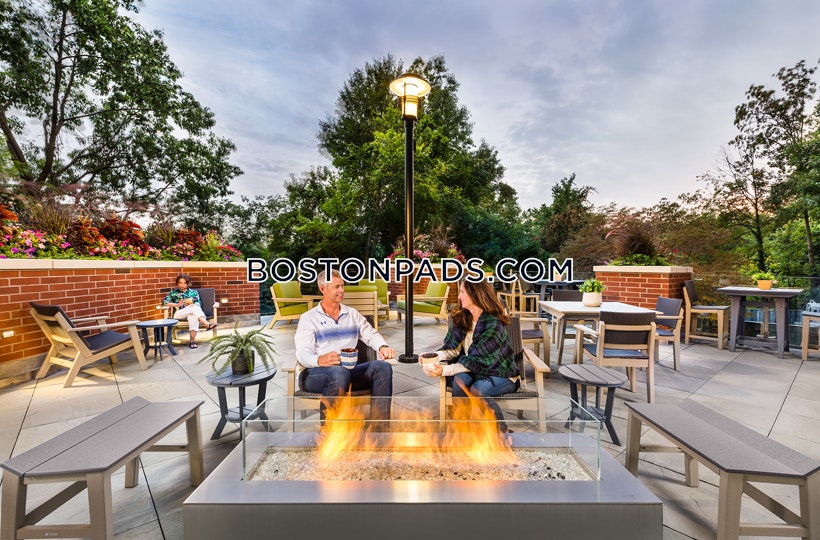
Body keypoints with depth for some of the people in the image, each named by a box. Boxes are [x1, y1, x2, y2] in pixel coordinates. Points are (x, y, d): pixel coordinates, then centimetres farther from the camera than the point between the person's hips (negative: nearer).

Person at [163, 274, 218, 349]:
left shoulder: (193, 292, 21)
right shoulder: (173, 293, 21)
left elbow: (198, 304, 8)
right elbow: (164, 302, 6)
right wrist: (177, 304, -7)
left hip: (192, 312, 1)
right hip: (179, 314, -1)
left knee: (193, 316, -39)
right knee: (193, 307, -34)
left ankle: (193, 340, -48)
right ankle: (206, 324, -53)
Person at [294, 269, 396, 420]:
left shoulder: (353, 314, 21)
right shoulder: (309, 318, 6)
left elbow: (371, 335, 18)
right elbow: (303, 353, -7)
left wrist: (383, 347, -7)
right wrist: (319, 360, -31)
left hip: (348, 370, 5)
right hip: (313, 373, -4)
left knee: (382, 367, -23)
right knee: (339, 372, -38)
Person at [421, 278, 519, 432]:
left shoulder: (493, 324, -23)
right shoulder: (462, 318, -1)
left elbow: (477, 361, -24)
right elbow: (452, 348, -4)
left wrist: (444, 370, -30)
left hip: (502, 375, -4)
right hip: (476, 372, 5)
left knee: (476, 390, -33)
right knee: (460, 380, -28)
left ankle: (503, 432, -8)